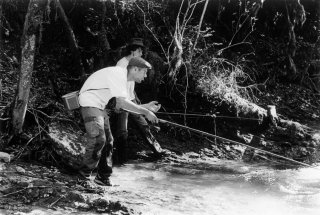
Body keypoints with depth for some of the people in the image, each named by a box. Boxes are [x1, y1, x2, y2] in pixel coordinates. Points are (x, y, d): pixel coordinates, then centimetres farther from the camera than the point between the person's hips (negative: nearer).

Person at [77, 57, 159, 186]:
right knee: (98, 139, -20)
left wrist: (146, 107, 6)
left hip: (100, 107, 10)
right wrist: (145, 112, -25)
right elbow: (122, 102, -29)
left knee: (108, 141, 7)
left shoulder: (123, 78, 12)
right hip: (90, 104, -10)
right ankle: (84, 174, -7)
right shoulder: (118, 74, -20)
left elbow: (120, 105, 12)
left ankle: (103, 178, 12)